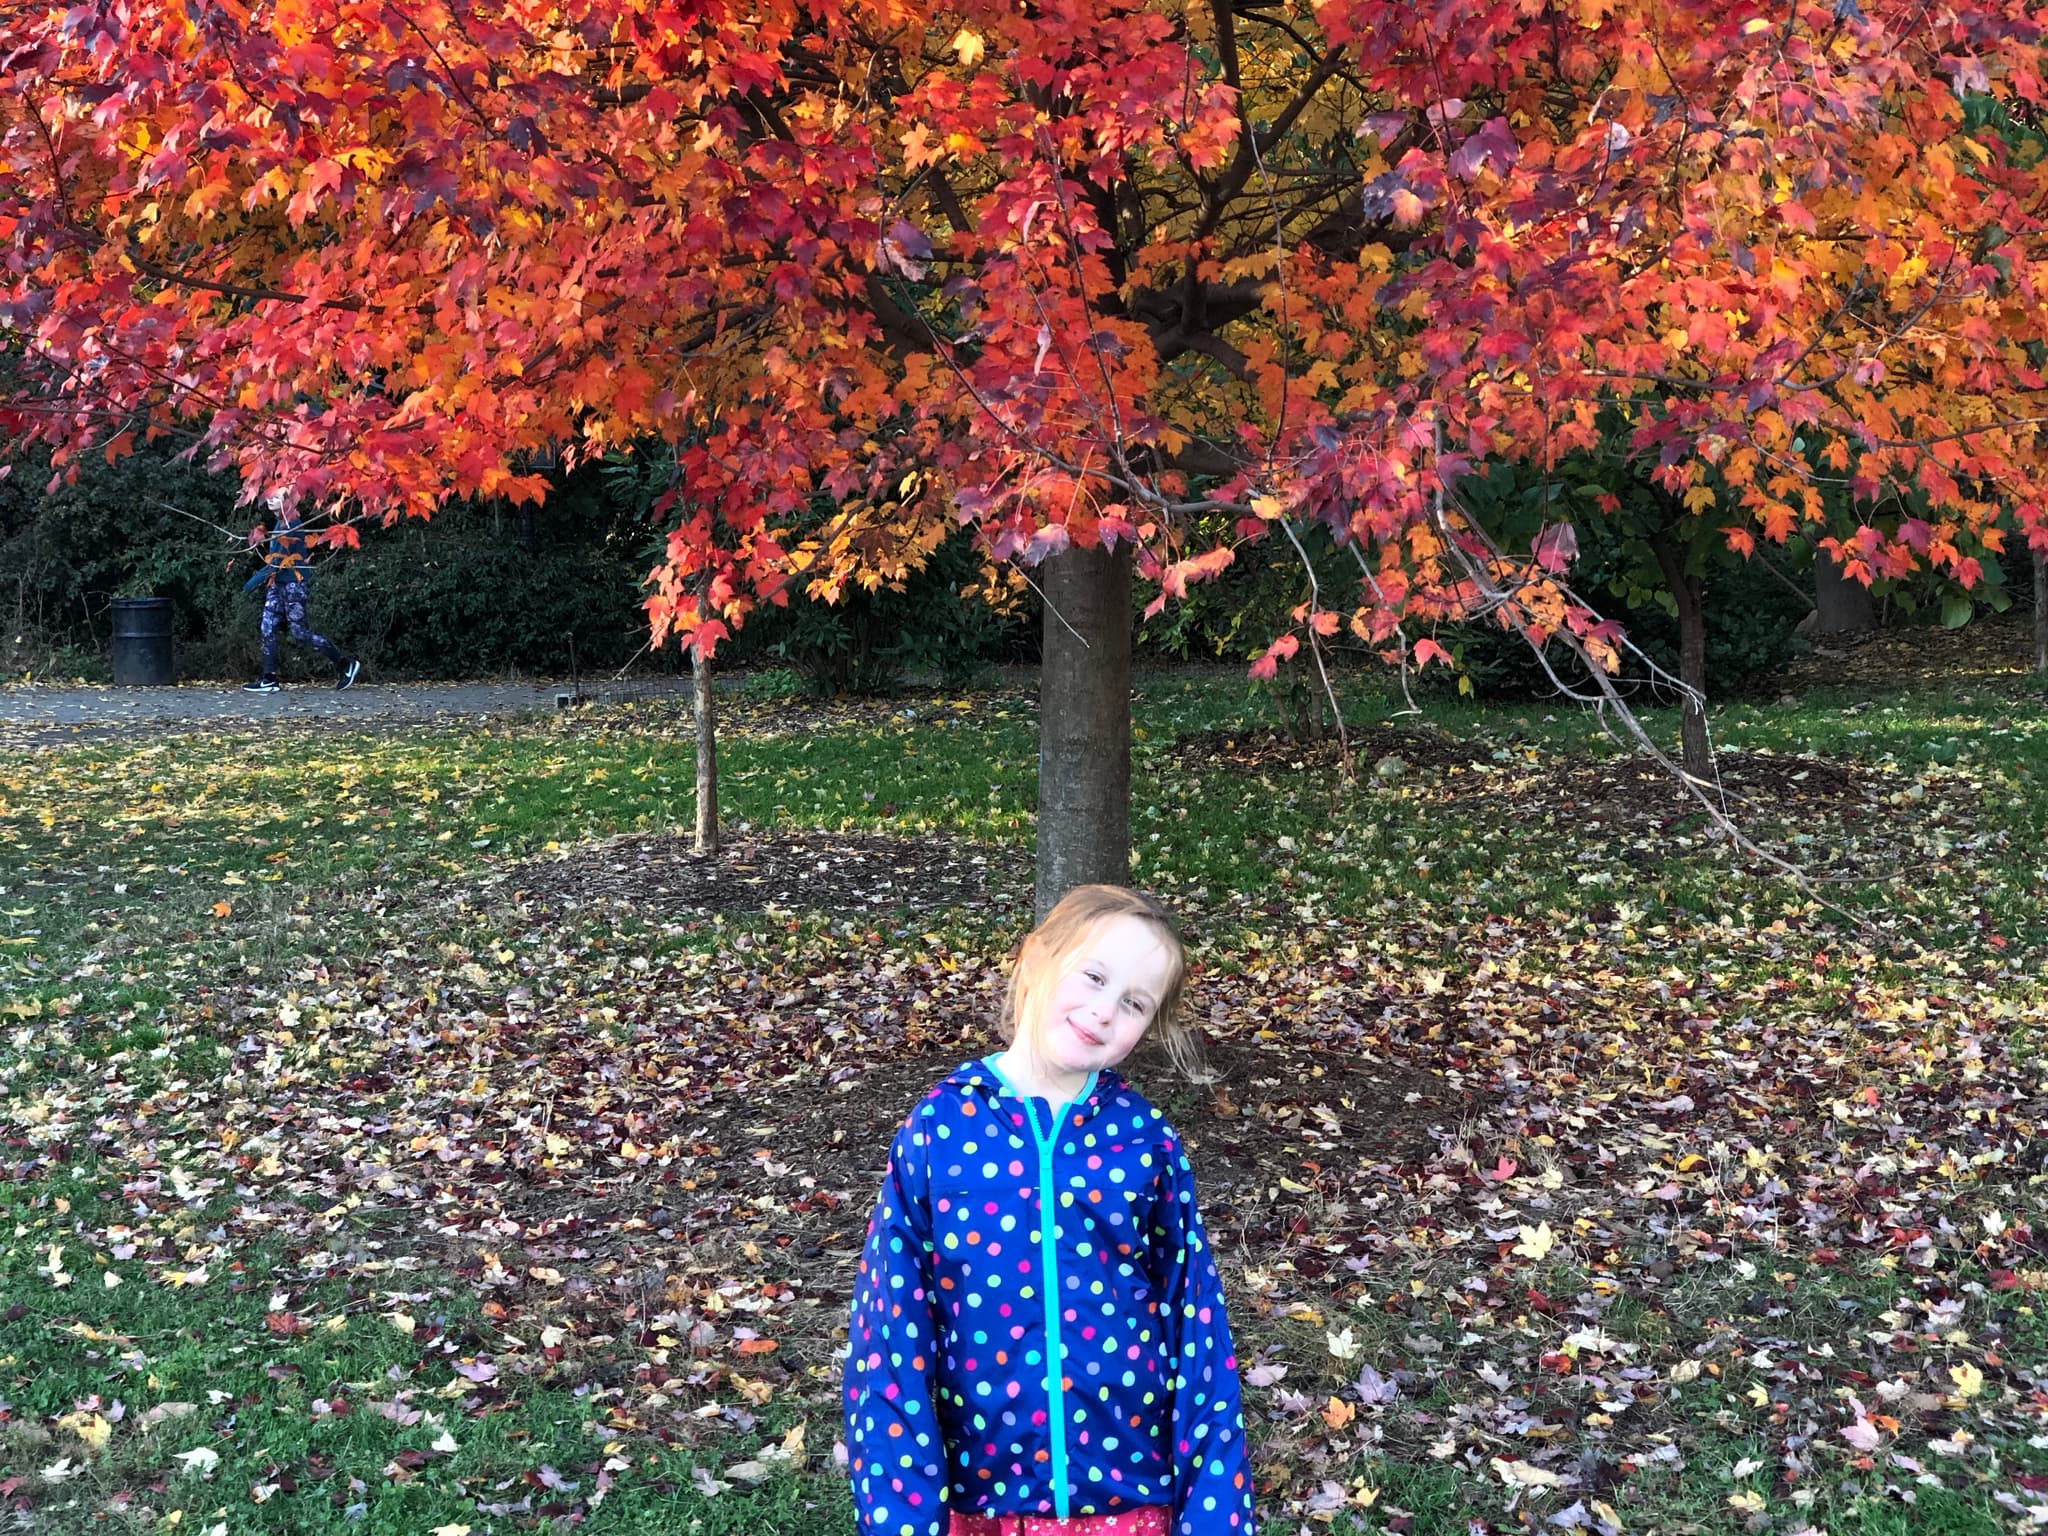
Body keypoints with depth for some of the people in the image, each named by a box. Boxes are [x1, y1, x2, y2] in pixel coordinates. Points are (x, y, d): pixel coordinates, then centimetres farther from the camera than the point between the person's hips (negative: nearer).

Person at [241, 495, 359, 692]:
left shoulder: (294, 526, -13)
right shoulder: (279, 524, 14)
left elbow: (279, 560, -17)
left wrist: (256, 579, -16)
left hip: (292, 584, -9)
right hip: (277, 583, 9)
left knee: (300, 633, -8)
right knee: (268, 629, 0)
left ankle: (345, 664, 0)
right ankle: (269, 679, 1)